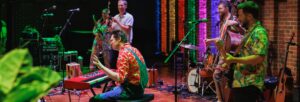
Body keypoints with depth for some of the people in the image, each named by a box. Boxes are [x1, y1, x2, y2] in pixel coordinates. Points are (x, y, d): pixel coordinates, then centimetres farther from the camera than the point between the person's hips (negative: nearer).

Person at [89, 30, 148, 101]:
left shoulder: (124, 53, -18)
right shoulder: (133, 49, 11)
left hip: (131, 90, -10)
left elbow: (120, 78, -27)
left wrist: (101, 67, -30)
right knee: (108, 90, 31)